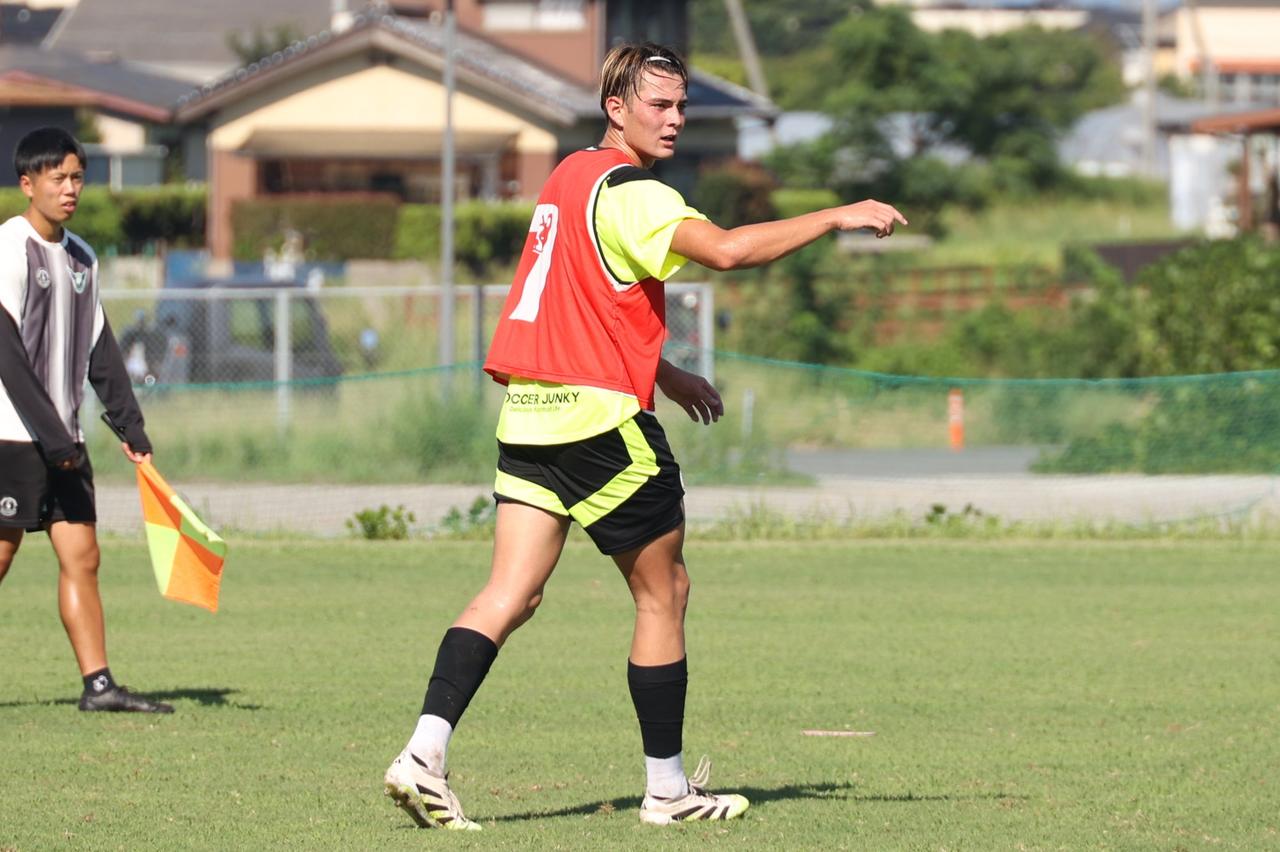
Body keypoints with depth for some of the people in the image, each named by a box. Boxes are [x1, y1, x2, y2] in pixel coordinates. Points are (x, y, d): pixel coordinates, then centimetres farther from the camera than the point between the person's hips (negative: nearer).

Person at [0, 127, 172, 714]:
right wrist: (51, 435, -20)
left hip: (63, 439, 7)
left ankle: (99, 683, -1)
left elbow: (99, 351, 19)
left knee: (82, 556, 1)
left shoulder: (81, 258, 13)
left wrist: (130, 426, 11)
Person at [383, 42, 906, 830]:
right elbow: (725, 249, -28)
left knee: (512, 595, 0)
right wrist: (836, 218, -22)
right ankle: (668, 787, 12)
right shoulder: (627, 190, -12)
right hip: (600, 414, -8)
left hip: (530, 412, 8)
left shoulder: (568, 177, 17)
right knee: (665, 589, 6)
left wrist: (664, 374, 28)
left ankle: (425, 754, -16)